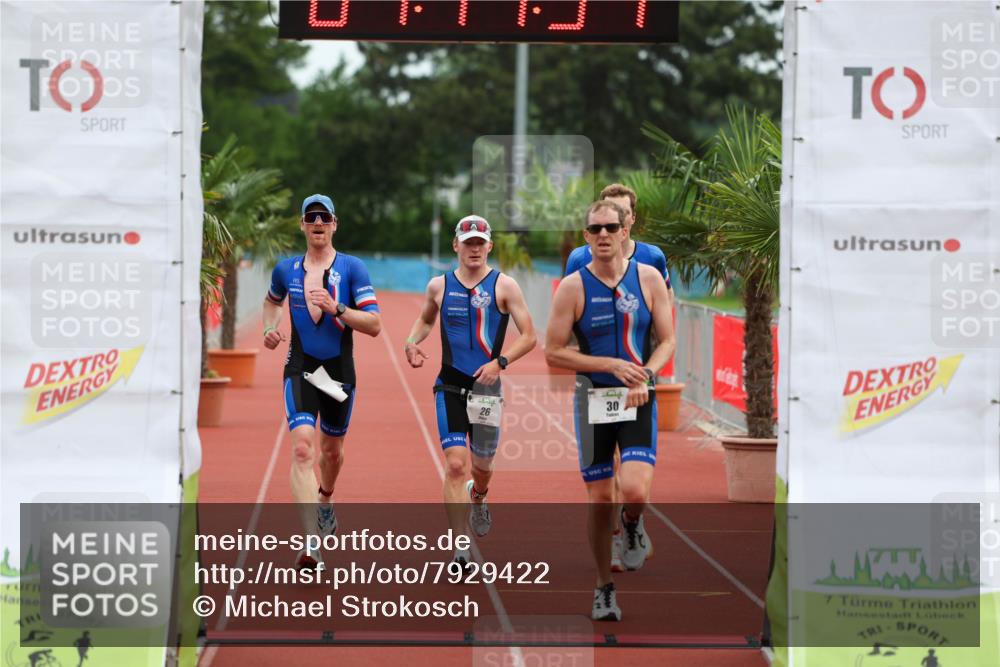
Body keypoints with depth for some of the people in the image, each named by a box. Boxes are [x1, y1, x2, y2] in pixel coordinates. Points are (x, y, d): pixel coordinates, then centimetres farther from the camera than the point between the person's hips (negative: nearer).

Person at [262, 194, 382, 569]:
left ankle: (325, 500, 54)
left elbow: (374, 325, -10)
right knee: (303, 449, -19)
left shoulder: (352, 268, -4)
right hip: (300, 370, 0)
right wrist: (269, 329, 8)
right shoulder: (286, 270, 4)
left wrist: (337, 309, -23)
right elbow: (272, 300, 28)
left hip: (339, 372, 1)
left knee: (332, 450, 18)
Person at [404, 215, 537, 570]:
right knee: (455, 464, -11)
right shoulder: (439, 285, 5)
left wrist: (500, 361, -16)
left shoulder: (504, 286, -2)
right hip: (449, 385, 1)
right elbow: (425, 319, 25)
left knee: (482, 465, 9)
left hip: (486, 386, 0)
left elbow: (529, 336, -2)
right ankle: (460, 548, -10)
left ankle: (478, 498, 48)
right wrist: (412, 342, 4)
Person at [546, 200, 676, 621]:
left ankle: (632, 524, 17)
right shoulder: (573, 287, -4)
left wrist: (645, 375, -14)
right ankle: (604, 588, 21)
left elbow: (667, 341, 5)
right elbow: (553, 352, -5)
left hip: (638, 400, 0)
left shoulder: (648, 278, 1)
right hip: (593, 400, 0)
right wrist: (612, 365, -13)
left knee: (635, 491, -20)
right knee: (599, 499, 4)